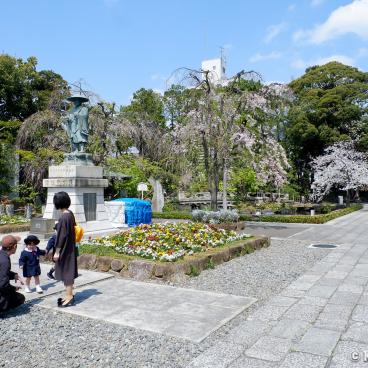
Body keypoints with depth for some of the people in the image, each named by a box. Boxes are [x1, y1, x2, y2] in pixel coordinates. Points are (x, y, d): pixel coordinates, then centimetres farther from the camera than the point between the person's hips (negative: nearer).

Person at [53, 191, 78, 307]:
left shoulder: (63, 217, -22)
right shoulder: (70, 214, 4)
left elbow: (61, 235, -21)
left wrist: (57, 251, -15)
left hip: (65, 249, -9)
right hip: (70, 247, 9)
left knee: (66, 271, 1)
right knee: (68, 271, 17)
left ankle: (69, 297, 10)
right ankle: (69, 295, 28)